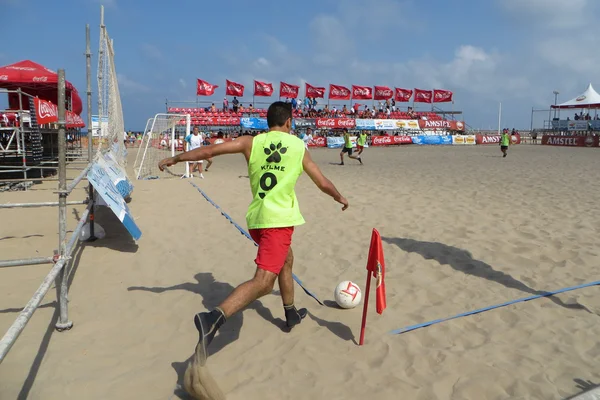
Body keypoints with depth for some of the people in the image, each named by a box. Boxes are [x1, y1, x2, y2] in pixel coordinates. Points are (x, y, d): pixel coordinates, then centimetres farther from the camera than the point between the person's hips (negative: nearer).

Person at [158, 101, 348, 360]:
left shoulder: (251, 142, 7)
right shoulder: (299, 147, 5)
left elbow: (209, 150, 2)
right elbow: (323, 184, 13)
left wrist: (174, 159, 15)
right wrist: (340, 197, 32)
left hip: (256, 218, 6)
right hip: (279, 219, -5)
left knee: (286, 260, 28)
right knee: (263, 281, -13)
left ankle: (291, 314, 41)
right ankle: (214, 318, -34)